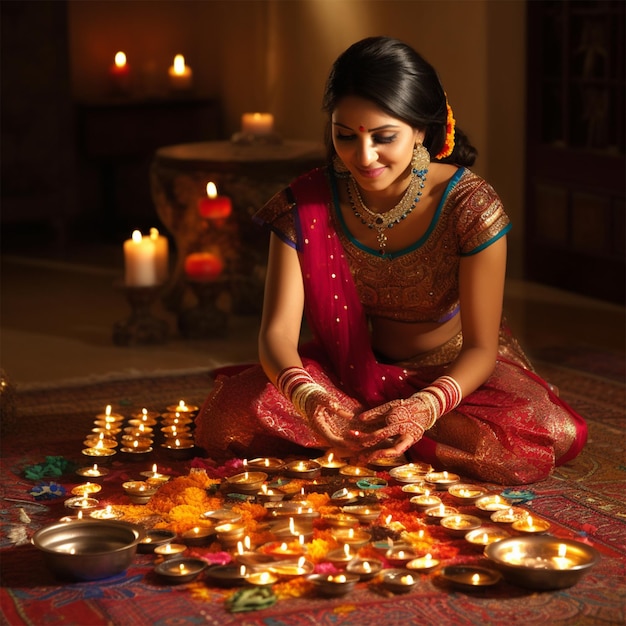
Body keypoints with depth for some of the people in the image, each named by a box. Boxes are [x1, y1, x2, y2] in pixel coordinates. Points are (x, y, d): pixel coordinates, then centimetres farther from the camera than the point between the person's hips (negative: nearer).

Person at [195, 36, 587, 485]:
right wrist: (306, 396, -43)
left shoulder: (469, 206, -22)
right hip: (359, 373, 0)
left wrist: (424, 408, -41)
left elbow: (481, 346, -20)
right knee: (229, 414, -25)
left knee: (550, 436, -34)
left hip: (458, 371, 0)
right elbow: (278, 330, -19)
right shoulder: (307, 205, -15)